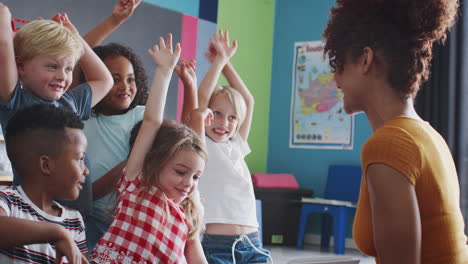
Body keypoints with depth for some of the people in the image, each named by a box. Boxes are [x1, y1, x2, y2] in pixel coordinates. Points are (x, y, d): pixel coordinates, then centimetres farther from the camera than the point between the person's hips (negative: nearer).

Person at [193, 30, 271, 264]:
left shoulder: (236, 147, 17)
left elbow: (248, 101, 19)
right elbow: (201, 97, -8)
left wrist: (226, 63, 18)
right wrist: (220, 59, 1)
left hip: (252, 245, 6)